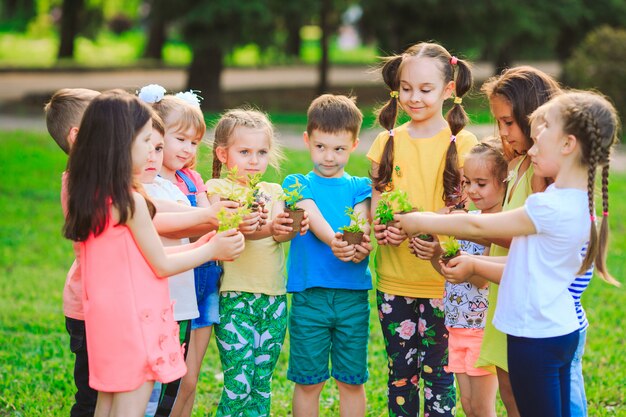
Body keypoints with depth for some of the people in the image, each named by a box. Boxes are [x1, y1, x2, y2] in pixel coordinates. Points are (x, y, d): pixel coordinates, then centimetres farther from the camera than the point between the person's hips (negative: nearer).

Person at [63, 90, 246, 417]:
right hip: (135, 320, -8)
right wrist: (212, 250, 3)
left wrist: (204, 243, 11)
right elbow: (161, 265, -11)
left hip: (104, 317, 8)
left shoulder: (87, 197, 4)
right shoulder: (130, 202, -20)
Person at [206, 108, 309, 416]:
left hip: (274, 298, 5)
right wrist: (268, 229, -36)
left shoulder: (273, 192, 14)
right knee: (238, 384, -8)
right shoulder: (219, 189, 0)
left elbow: (280, 231, -4)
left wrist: (291, 229, -29)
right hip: (235, 298, -5)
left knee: (262, 384, 9)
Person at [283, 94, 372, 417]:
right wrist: (333, 240, -34)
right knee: (308, 380, 5)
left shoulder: (360, 187, 12)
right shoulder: (297, 184, 7)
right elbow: (312, 216, -13)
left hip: (353, 293, 2)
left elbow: (362, 222, -6)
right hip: (309, 293, -1)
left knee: (352, 380, 8)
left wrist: (361, 245, -30)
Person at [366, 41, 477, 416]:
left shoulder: (462, 144, -4)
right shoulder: (388, 142, 8)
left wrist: (441, 245, -23)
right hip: (394, 281, 3)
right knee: (400, 374, 10)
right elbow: (375, 206, 11)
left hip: (443, 282, -3)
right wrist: (384, 229, -12)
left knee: (438, 373, 3)